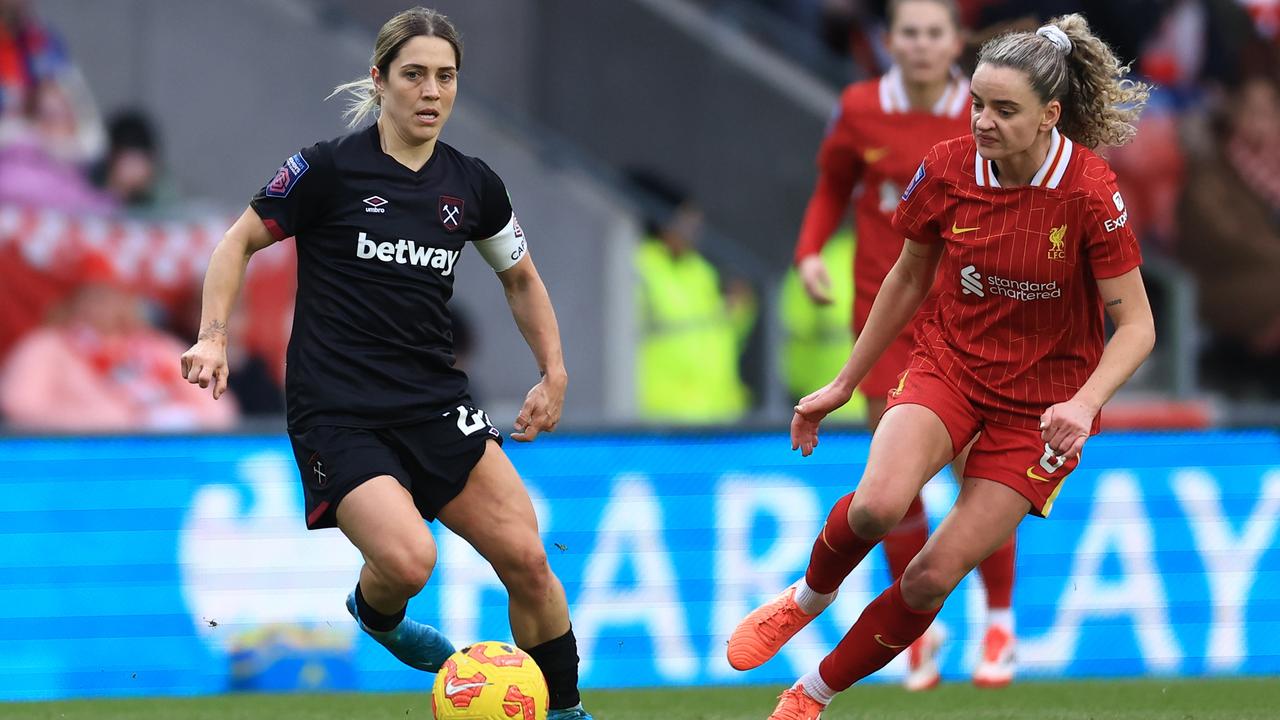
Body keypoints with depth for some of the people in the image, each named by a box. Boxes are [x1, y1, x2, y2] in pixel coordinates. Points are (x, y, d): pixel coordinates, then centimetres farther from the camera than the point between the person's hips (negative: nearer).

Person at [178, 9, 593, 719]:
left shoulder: (473, 185, 7)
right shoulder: (330, 168, -7)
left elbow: (520, 277, 23)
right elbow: (240, 241, 4)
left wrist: (554, 374, 16)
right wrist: (212, 338, -7)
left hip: (434, 403, 4)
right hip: (335, 413, -4)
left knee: (526, 559, -8)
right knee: (407, 559, -25)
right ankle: (374, 611, 13)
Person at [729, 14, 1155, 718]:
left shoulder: (1089, 192, -20)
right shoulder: (947, 169, -9)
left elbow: (1136, 325, -15)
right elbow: (908, 278, 8)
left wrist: (1084, 404, -33)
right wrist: (844, 384, 14)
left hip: (1040, 400, -2)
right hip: (949, 362, 2)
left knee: (934, 576, -7)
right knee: (879, 503, -29)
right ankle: (807, 598, 4)